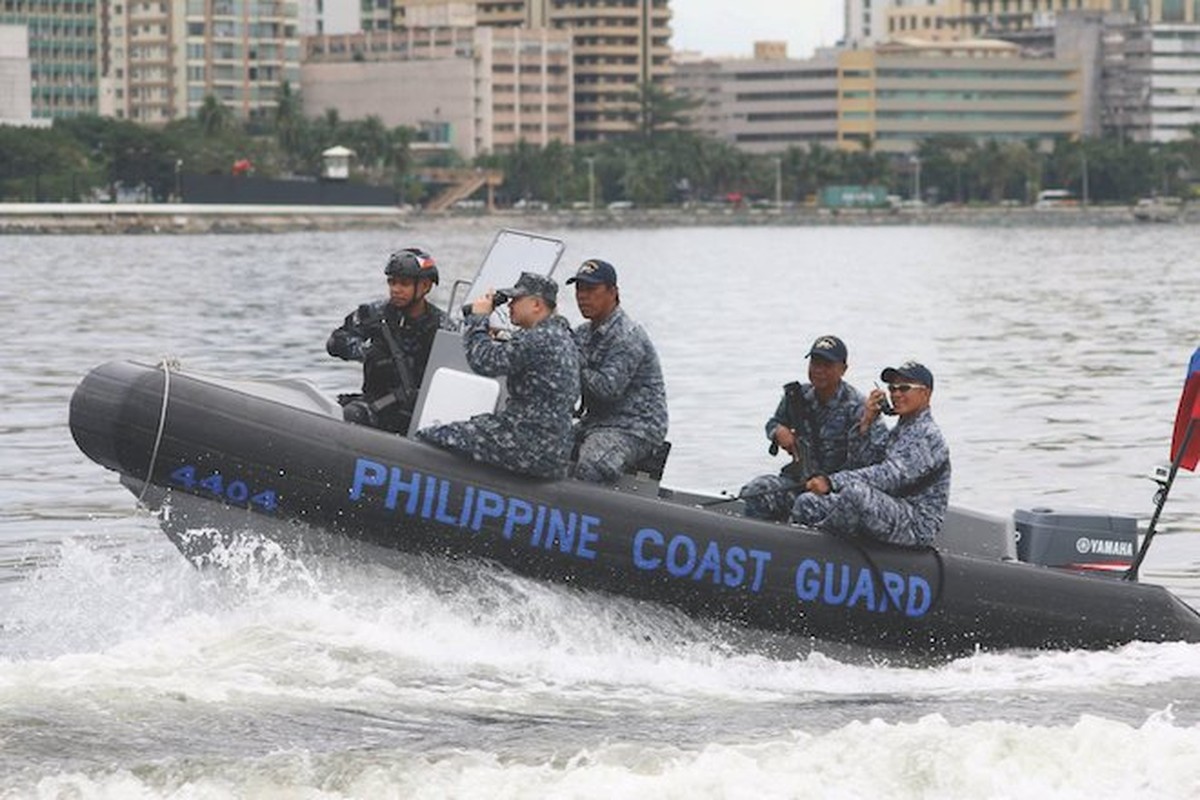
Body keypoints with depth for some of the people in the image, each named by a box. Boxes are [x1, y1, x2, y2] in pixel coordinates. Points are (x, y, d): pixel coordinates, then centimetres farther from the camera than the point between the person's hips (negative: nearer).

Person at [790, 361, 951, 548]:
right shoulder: (900, 431, 18)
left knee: (855, 491, -35)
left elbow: (890, 475, -25)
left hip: (918, 526, -10)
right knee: (808, 503, 3)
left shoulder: (927, 435, -12)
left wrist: (832, 482, -32)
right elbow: (860, 461, 13)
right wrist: (865, 424, -2)